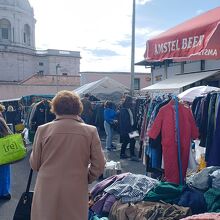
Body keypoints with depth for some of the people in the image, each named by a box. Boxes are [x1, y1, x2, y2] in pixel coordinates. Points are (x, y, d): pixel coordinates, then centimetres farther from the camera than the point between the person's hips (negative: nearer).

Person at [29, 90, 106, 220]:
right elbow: (99, 165, -5)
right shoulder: (90, 131, -7)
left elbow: (34, 164, 0)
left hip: (47, 191, 0)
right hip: (76, 191, 0)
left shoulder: (43, 129, -8)